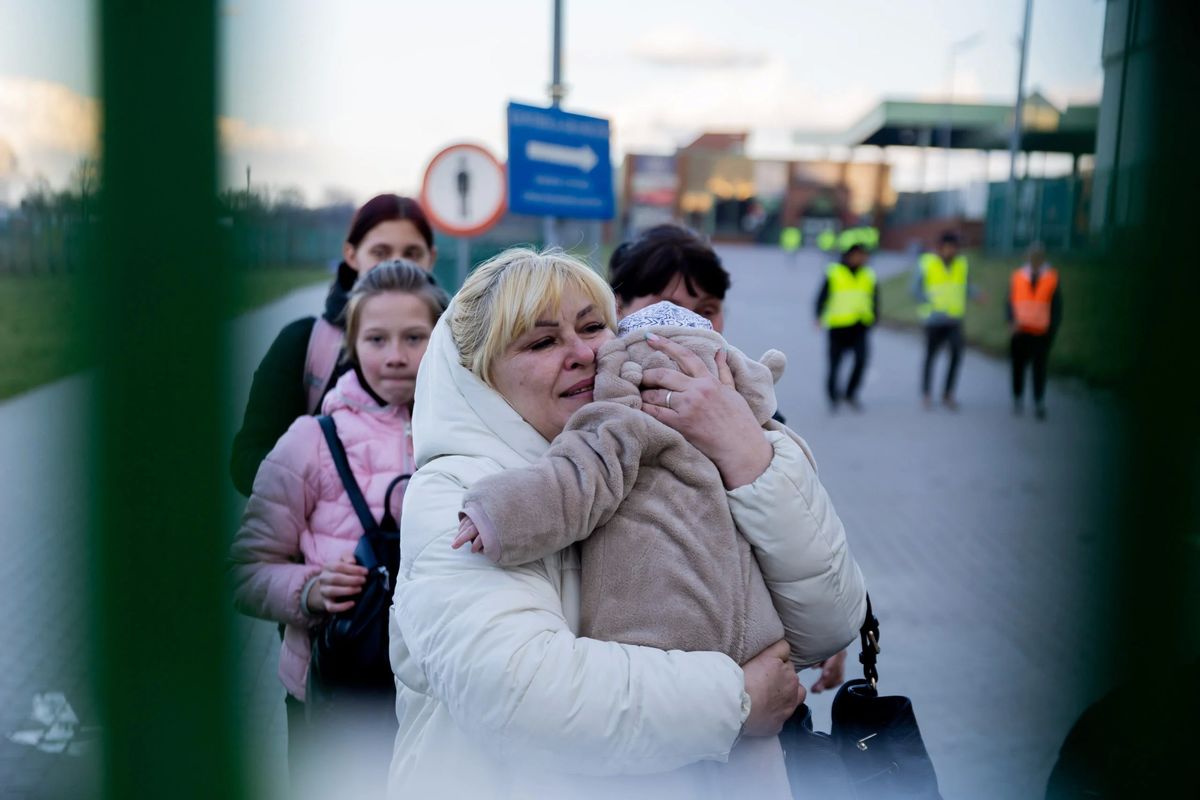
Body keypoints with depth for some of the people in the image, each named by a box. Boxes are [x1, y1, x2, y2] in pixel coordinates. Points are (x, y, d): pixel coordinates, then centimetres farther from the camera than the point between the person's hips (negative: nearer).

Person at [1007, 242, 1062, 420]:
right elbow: (1010, 302, 4)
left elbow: (1057, 306, 3)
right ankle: (1018, 400, 20)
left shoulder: (1052, 277, 1)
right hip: (1021, 331, 1)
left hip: (1042, 332, -1)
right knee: (1018, 367, 6)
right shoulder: (1017, 276, 4)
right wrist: (1012, 320, -12)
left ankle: (1039, 403, 6)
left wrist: (1052, 330, -2)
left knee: (1040, 369, -2)